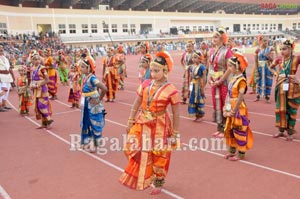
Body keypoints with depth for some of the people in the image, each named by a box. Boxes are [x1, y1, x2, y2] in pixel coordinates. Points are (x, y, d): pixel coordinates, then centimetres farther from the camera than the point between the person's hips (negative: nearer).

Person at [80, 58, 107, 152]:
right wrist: (83, 101, 10)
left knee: (95, 126, 7)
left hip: (94, 106, -8)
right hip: (86, 106, 8)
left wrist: (98, 100, -21)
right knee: (86, 124, 17)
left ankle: (94, 145, 21)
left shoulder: (92, 78, -24)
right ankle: (88, 142, 33)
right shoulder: (84, 77, 2)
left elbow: (104, 89, -34)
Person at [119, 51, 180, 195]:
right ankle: (140, 177, 32)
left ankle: (158, 183, 38)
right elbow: (136, 104, 5)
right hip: (142, 123, 4)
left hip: (159, 126, -4)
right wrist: (131, 122, 5)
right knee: (132, 148, 4)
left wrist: (174, 134, -5)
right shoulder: (145, 84, -4)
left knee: (158, 157, 12)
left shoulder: (171, 90, -17)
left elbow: (176, 114, -9)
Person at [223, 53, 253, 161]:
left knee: (240, 131, 3)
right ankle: (232, 151, 30)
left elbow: (240, 98, -20)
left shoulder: (241, 80, -17)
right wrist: (225, 109, 6)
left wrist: (233, 111, -18)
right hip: (231, 110, 9)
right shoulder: (233, 79, 9)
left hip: (238, 110, -9)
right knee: (230, 130, 16)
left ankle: (241, 153, 15)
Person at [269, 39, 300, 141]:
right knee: (280, 109, 9)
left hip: (292, 87, -4)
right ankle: (281, 130, 23)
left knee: (291, 110, 7)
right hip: (281, 86, 4)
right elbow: (271, 67, 19)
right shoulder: (279, 59, 1)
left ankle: (290, 132, 18)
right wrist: (276, 74, 3)